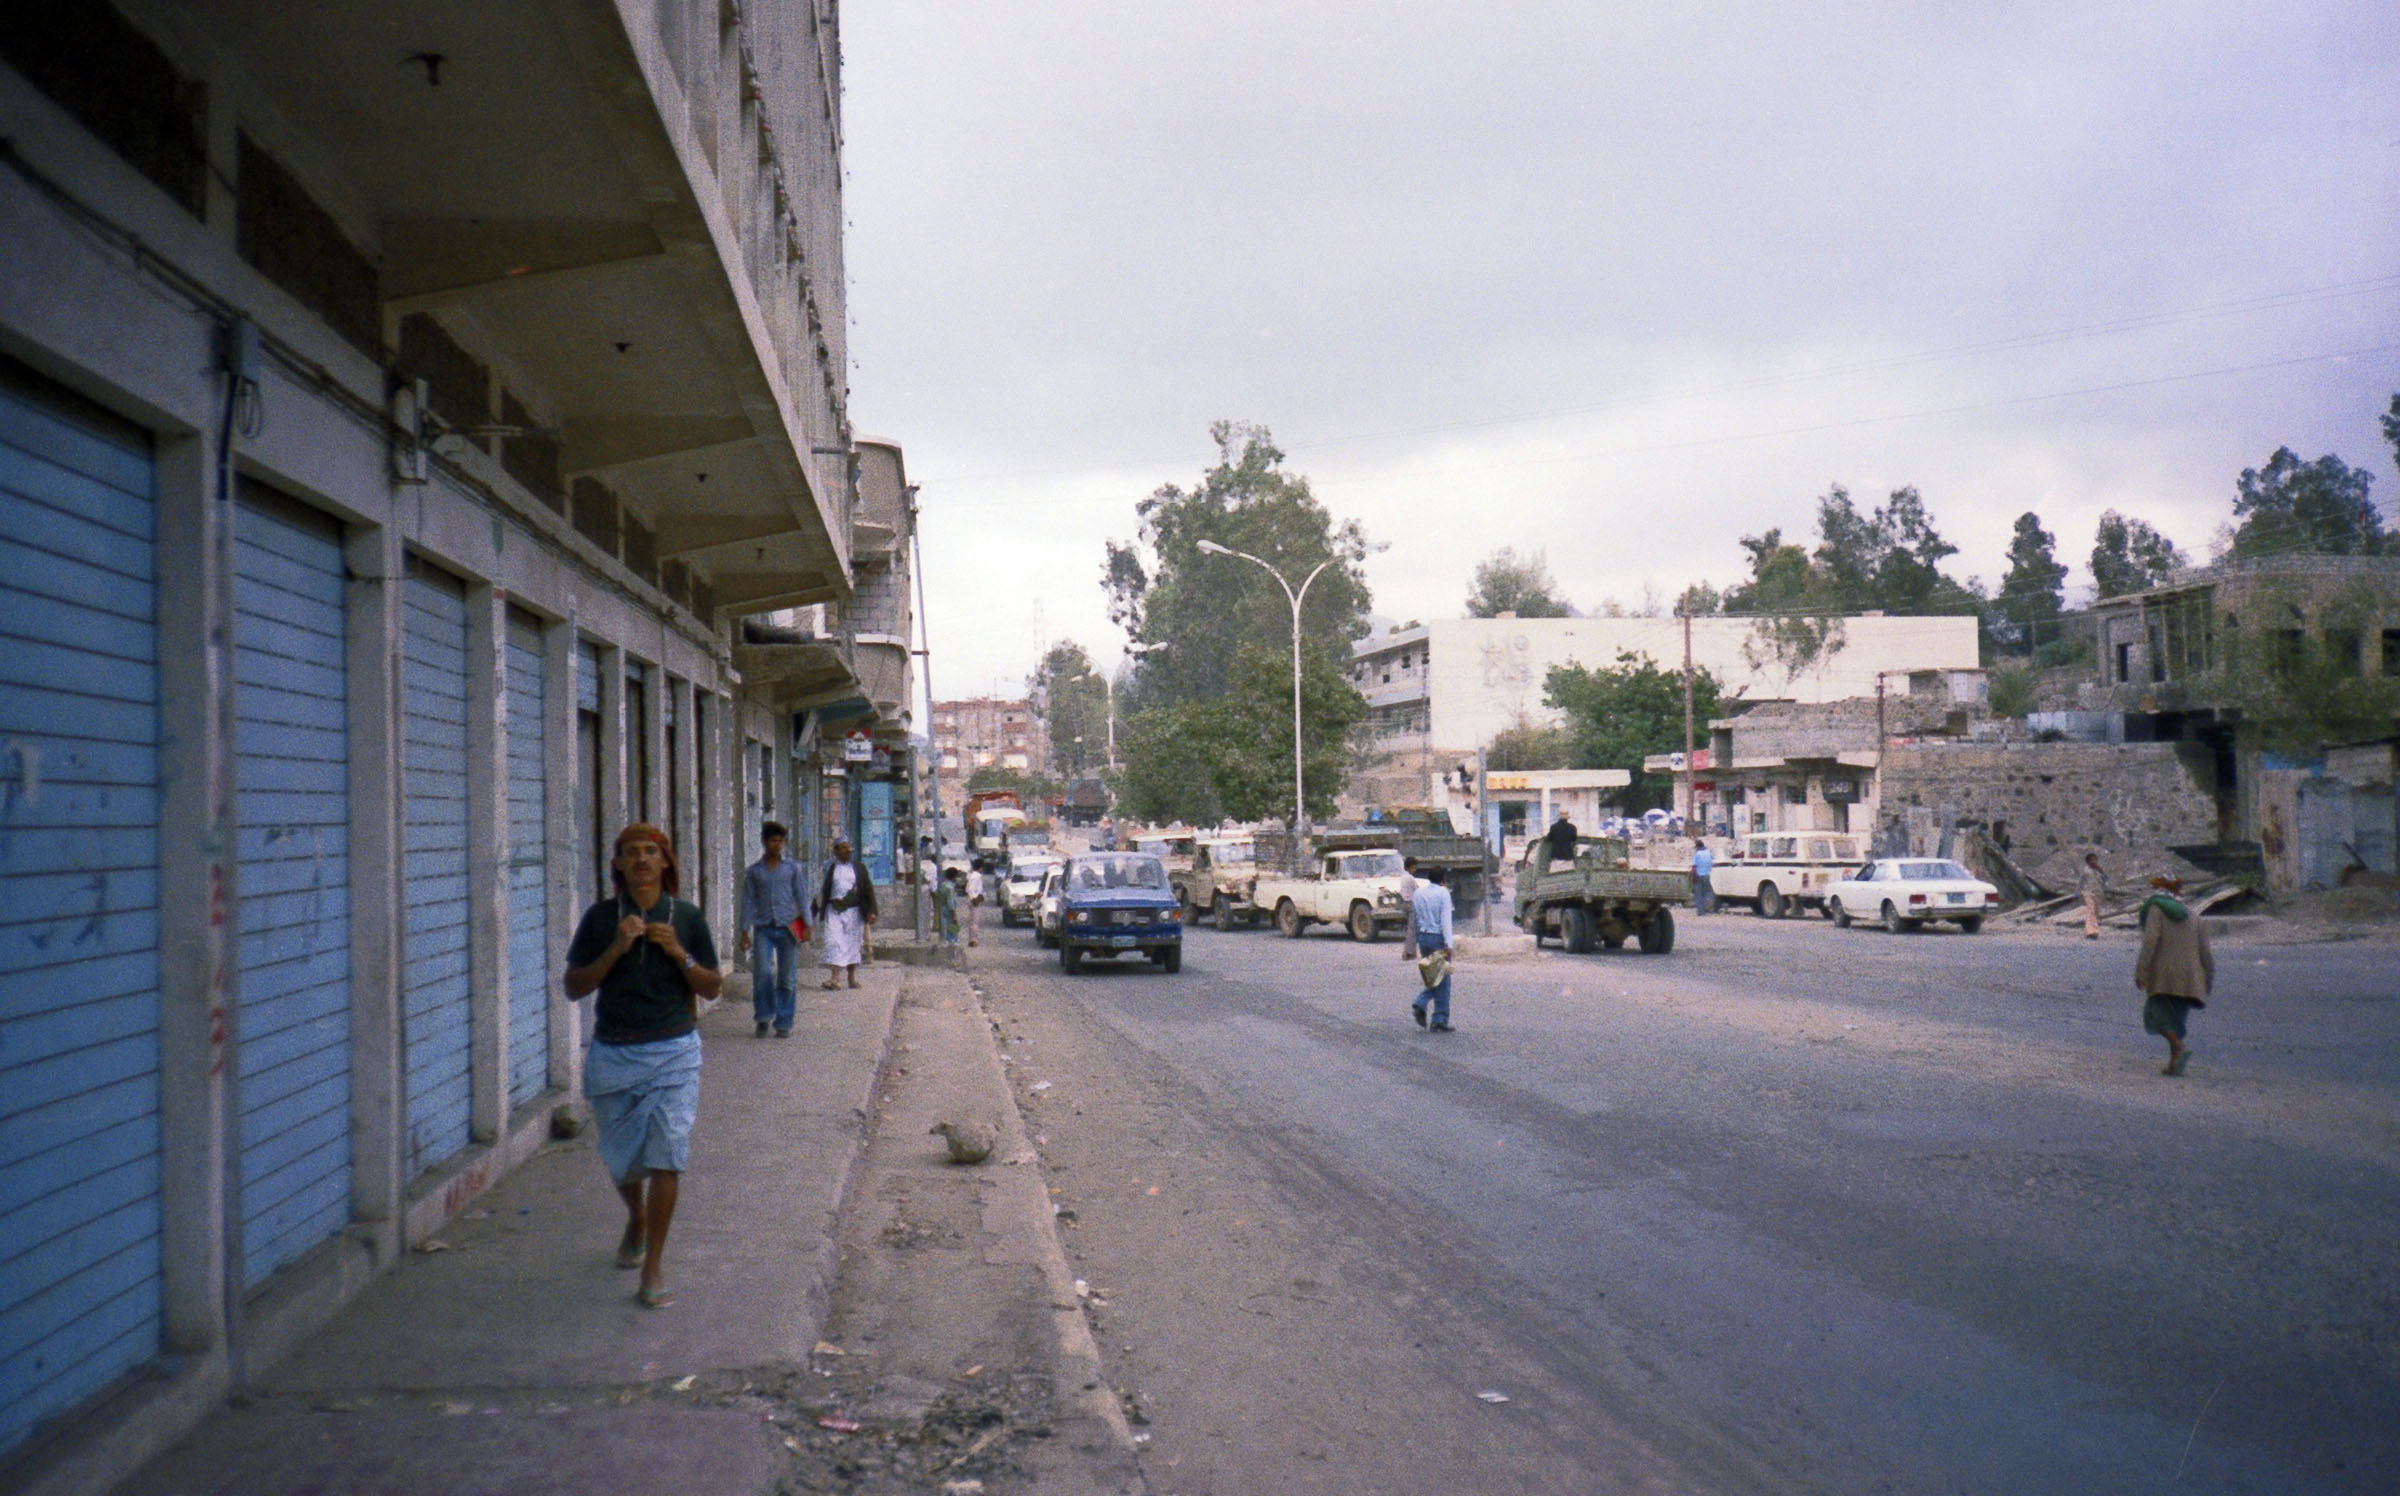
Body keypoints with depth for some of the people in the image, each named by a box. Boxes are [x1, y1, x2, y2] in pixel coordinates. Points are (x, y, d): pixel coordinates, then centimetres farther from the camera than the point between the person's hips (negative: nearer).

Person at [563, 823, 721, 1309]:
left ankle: (653, 1269, -2)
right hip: (613, 1053, 2)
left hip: (673, 1052, -1)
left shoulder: (687, 917, 1)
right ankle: (636, 1223, 47)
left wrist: (677, 953, -12)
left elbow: (712, 987, 4)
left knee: (665, 1157, -10)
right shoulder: (600, 917, 1)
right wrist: (615, 950, -14)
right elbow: (574, 986, -1)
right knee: (621, 1157, 15)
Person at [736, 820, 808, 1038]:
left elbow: (801, 896, 10)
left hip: (787, 928, 1)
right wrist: (744, 932, 3)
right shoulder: (754, 871, 9)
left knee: (787, 978, 0)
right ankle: (763, 1017, 1)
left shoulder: (791, 869, 10)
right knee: (762, 972, -17)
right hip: (763, 929, 0)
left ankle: (783, 1023, 9)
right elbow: (748, 902, 8)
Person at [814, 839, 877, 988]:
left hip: (853, 910, 1)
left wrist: (871, 911, -5)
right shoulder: (829, 868, 6)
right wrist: (816, 912, 8)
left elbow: (868, 890, 5)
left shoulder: (858, 868, 8)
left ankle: (852, 976, 15)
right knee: (833, 942, -10)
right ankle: (835, 977, -15)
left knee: (853, 943, 6)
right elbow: (822, 891, 8)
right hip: (833, 910, -1)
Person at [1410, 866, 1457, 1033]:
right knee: (1442, 980, 1)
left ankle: (1420, 1004, -5)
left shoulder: (1419, 892, 11)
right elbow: (1445, 919, -16)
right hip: (1438, 937, -6)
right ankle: (1439, 1021, 2)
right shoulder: (1443, 893, -8)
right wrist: (1448, 943, -21)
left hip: (1422, 936, 6)